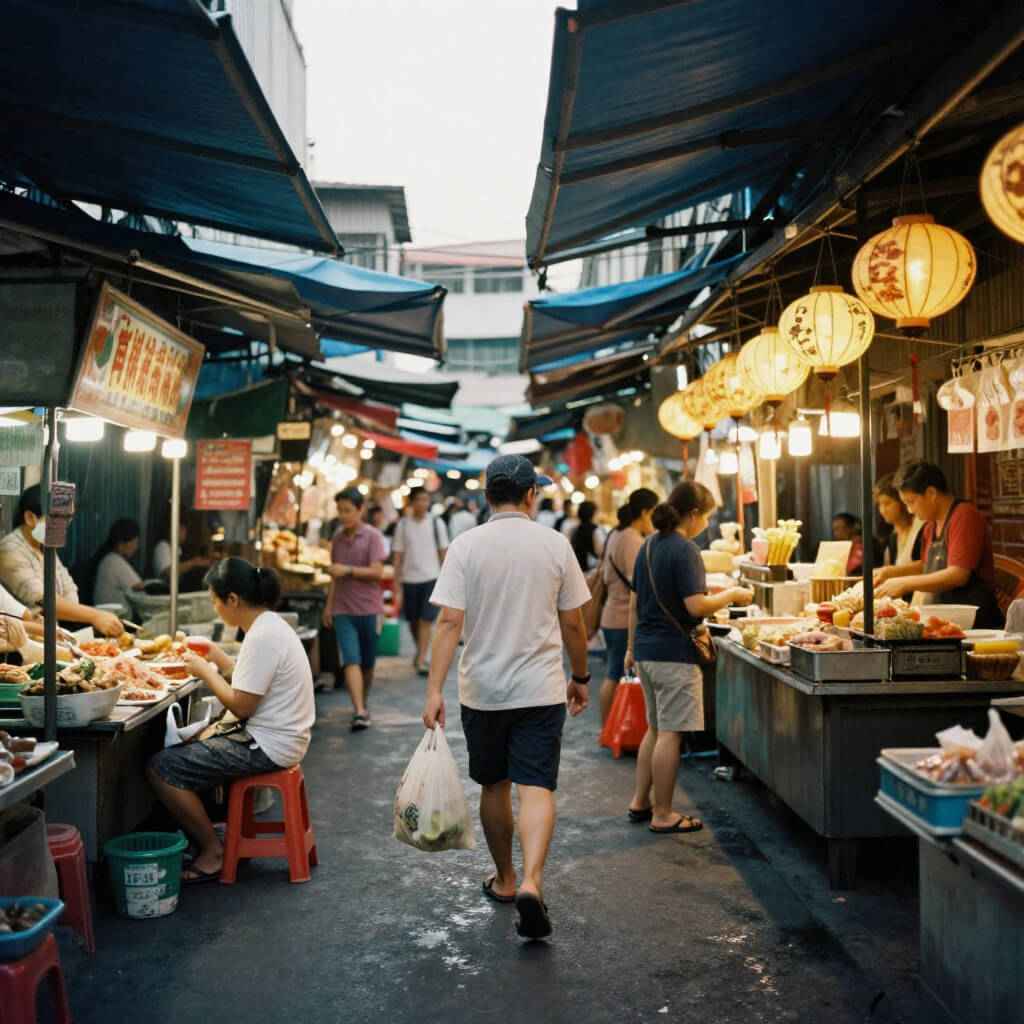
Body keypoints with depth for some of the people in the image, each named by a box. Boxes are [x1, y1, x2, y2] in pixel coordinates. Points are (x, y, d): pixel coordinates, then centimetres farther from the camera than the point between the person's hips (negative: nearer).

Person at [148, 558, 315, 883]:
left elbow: (241, 705, -21)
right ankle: (205, 831, 20)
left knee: (160, 768, -9)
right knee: (185, 748, 21)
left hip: (267, 746, -11)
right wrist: (219, 659, 11)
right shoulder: (270, 625, 10)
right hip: (270, 736, 11)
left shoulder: (263, 637, -21)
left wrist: (206, 672, -9)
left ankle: (213, 852, 1)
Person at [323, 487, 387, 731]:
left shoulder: (372, 536, -6)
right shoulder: (338, 537, 10)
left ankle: (363, 704, 30)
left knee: (367, 663, 10)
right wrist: (329, 605, 16)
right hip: (343, 610, 3)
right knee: (351, 661, -12)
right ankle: (360, 712, -18)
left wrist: (348, 570, -20)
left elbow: (377, 572, -14)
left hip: (369, 609, -2)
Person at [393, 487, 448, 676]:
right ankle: (420, 651, 37)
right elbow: (398, 555, 3)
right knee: (413, 620, 13)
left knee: (426, 621, -9)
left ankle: (421, 661, -8)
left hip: (431, 578, -2)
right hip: (409, 579, 2)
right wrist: (396, 583, 0)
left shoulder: (437, 523, 1)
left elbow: (443, 552, 5)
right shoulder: (403, 524, 2)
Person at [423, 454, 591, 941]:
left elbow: (449, 622, -12)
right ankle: (531, 882, -20)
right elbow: (573, 623, 2)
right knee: (536, 787, -2)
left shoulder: (467, 546, -5)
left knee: (494, 786, 16)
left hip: (482, 690, 1)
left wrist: (434, 689, -11)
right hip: (541, 690, -1)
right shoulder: (555, 544, -2)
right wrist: (580, 676, 16)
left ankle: (505, 880, 31)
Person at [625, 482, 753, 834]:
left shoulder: (649, 545, 11)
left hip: (646, 650, 9)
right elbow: (696, 606, -22)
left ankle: (639, 802, 24)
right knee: (670, 734, -2)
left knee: (656, 729, 19)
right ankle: (663, 815, 5)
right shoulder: (685, 550, -15)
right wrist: (732, 595, -7)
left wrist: (632, 646, 23)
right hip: (675, 653, -9)